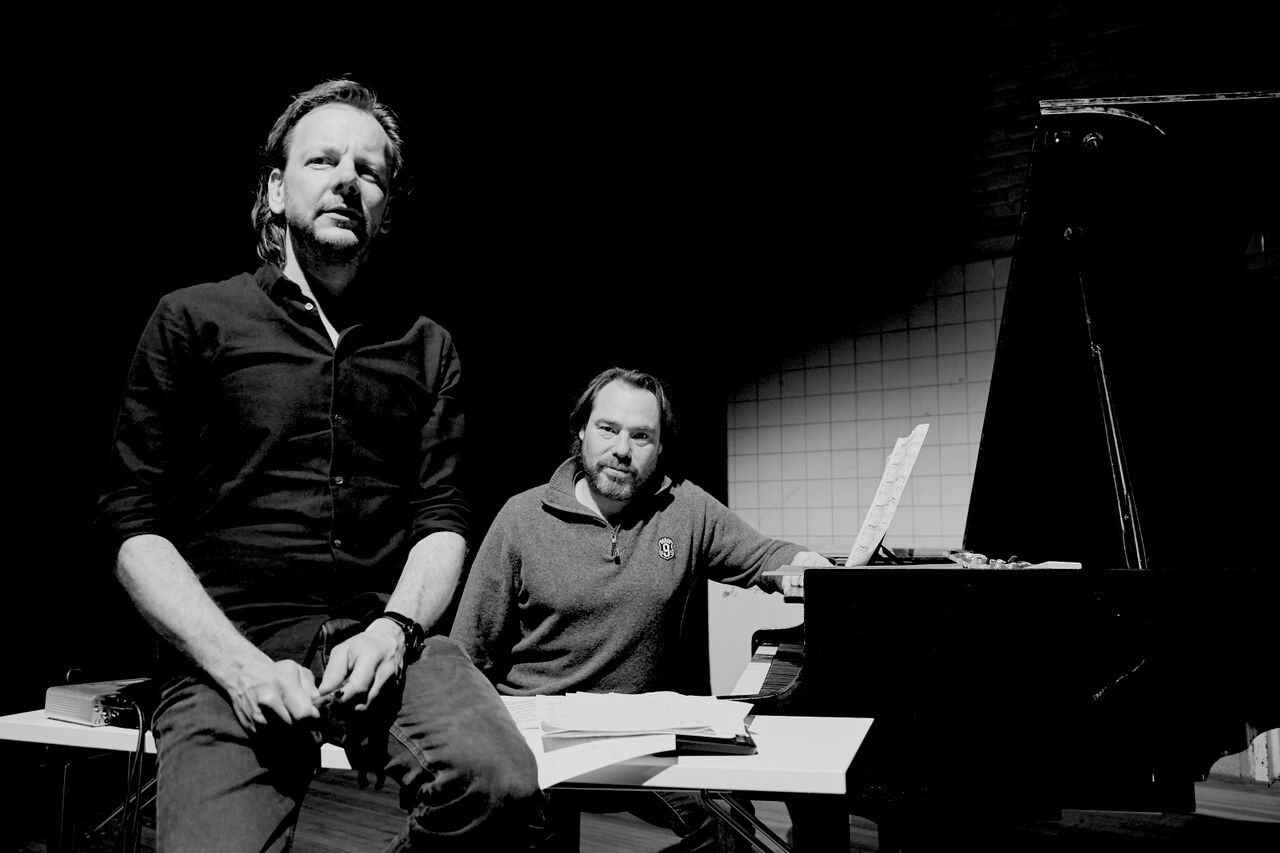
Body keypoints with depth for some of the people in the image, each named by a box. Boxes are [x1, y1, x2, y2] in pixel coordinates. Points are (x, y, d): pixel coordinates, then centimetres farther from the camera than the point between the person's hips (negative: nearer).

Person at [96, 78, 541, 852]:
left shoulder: (426, 346, 14)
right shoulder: (194, 321, 7)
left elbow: (442, 520, 8)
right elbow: (135, 525, 2)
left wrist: (393, 629, -12)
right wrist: (237, 662, -12)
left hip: (380, 636, 3)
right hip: (228, 647, -2)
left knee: (500, 786, -25)